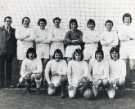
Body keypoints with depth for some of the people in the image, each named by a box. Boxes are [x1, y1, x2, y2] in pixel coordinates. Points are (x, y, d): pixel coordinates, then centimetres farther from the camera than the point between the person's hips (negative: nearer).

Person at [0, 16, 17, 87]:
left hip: (10, 52, 1)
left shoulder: (13, 30, 8)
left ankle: (8, 83, 12)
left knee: (8, 68, 5)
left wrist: (14, 52, 1)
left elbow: (15, 41, 6)